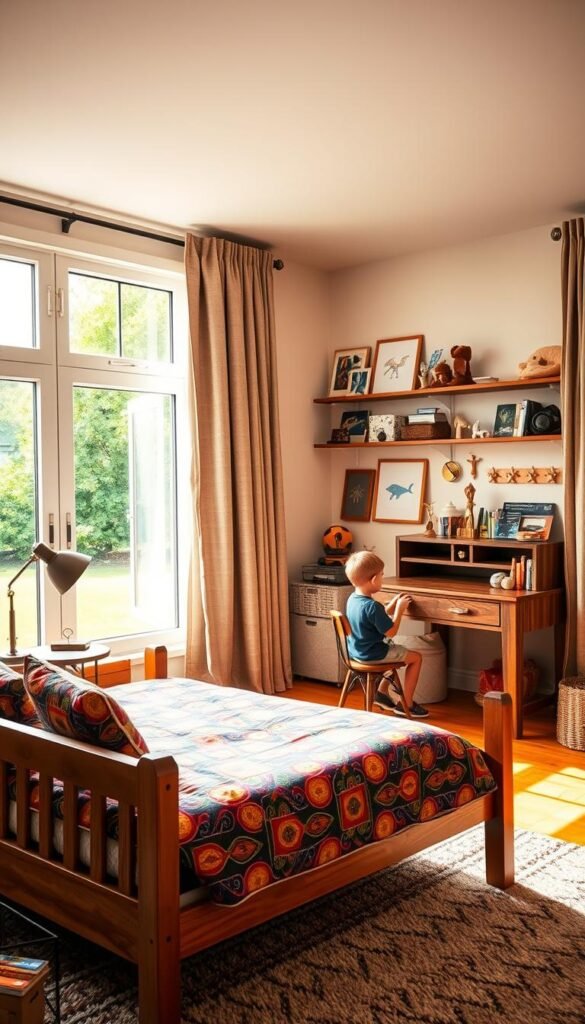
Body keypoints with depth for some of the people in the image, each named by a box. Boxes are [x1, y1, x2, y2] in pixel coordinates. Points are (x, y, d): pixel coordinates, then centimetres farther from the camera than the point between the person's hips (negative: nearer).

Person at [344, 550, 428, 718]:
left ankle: (382, 692, 33)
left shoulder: (352, 598, 0)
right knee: (416, 657, 6)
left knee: (397, 652, 32)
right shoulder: (372, 606, -29)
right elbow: (391, 632, -19)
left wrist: (393, 604, 10)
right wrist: (399, 608, -10)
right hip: (373, 654, -9)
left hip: (357, 651, 9)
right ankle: (406, 704, 10)